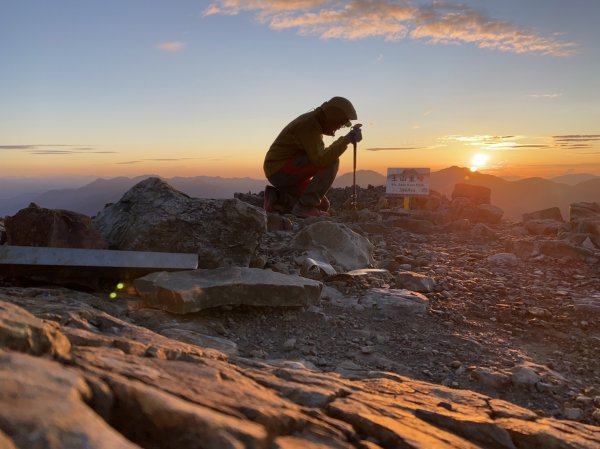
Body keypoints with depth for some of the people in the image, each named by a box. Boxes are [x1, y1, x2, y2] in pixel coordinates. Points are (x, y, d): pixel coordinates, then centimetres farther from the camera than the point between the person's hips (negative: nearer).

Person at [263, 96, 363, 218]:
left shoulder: (314, 121, 10)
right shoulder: (308, 126, -21)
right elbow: (321, 160, -33)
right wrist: (347, 139, -30)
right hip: (279, 170, -10)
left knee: (323, 206, 9)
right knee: (331, 161, -21)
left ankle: (278, 198, 8)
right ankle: (305, 206, -18)